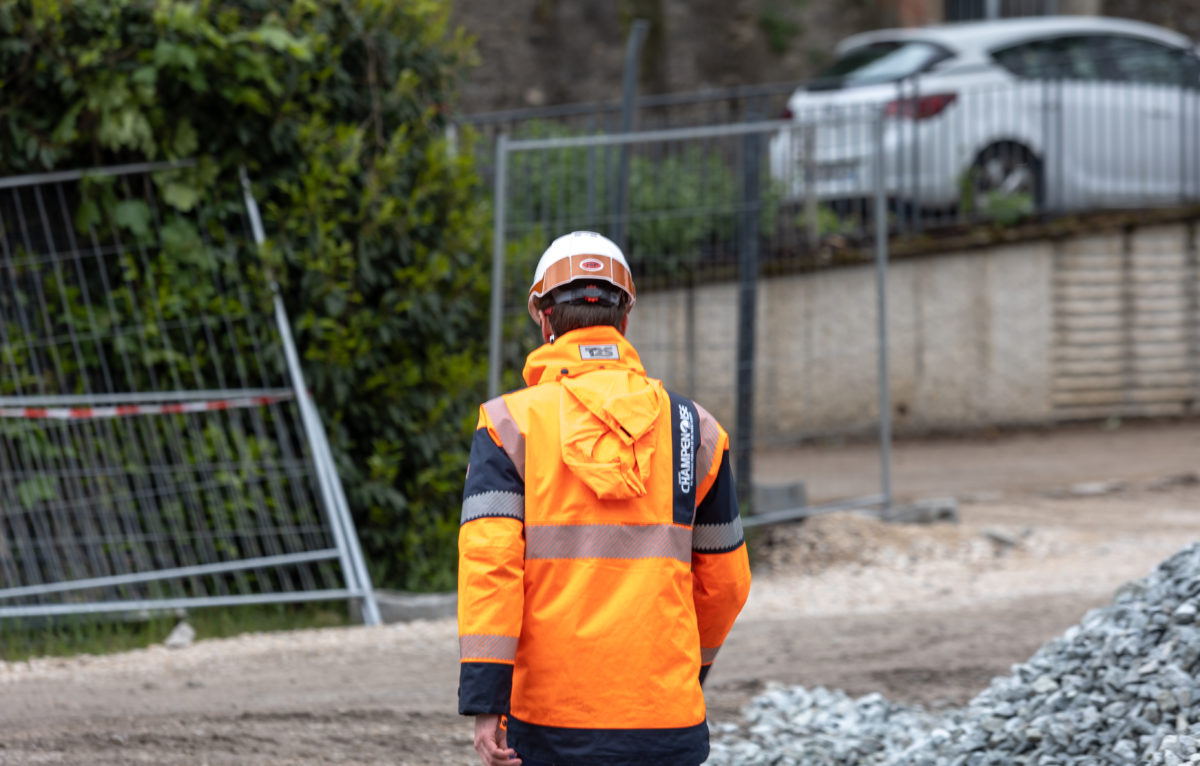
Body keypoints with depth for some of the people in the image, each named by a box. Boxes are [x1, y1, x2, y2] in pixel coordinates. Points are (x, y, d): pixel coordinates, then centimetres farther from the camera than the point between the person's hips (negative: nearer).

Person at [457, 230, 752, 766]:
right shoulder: (693, 429, 7)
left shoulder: (510, 425, -1)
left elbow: (489, 564, -12)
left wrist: (484, 704, -14)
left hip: (550, 719, 0)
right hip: (663, 718, 1)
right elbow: (725, 581, 14)